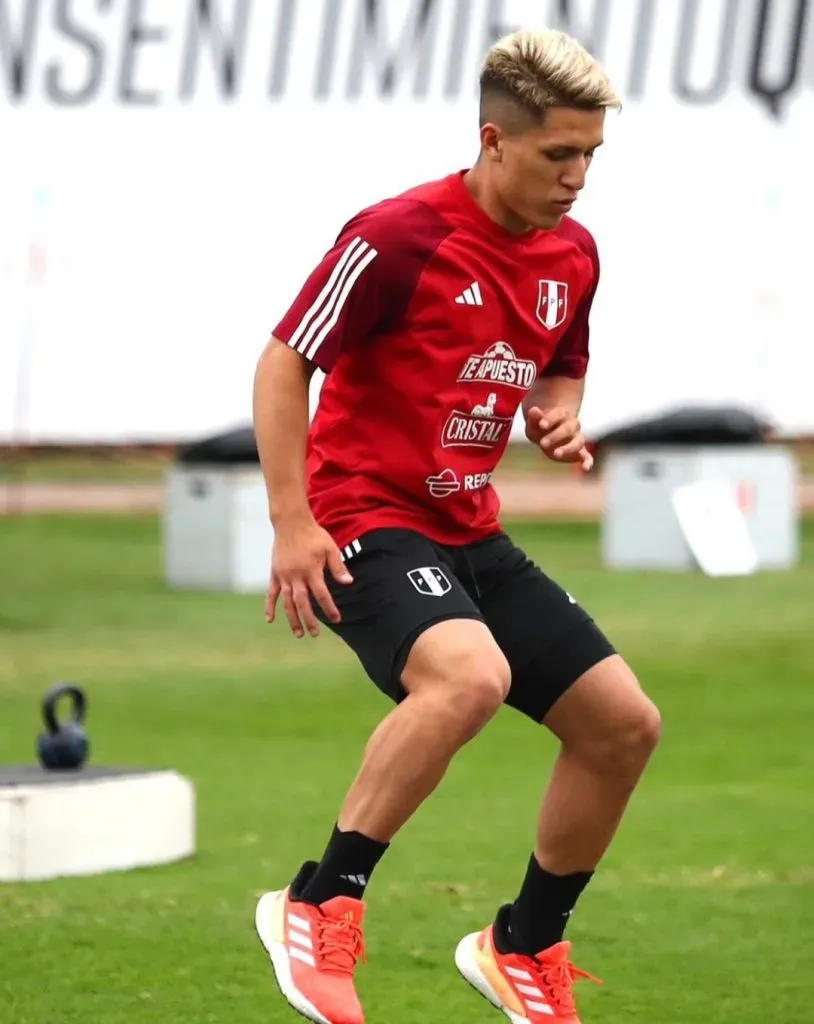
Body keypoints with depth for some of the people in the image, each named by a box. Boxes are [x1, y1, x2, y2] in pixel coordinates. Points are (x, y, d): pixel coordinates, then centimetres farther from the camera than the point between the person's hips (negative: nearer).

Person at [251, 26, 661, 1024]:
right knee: (470, 675, -36)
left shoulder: (572, 255, 6)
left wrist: (561, 418, -1)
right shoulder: (398, 237, -16)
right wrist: (291, 521, -18)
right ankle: (319, 906, -24)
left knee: (623, 724, 2)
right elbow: (283, 363, -12)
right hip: (364, 521, -8)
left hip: (469, 532, 8)